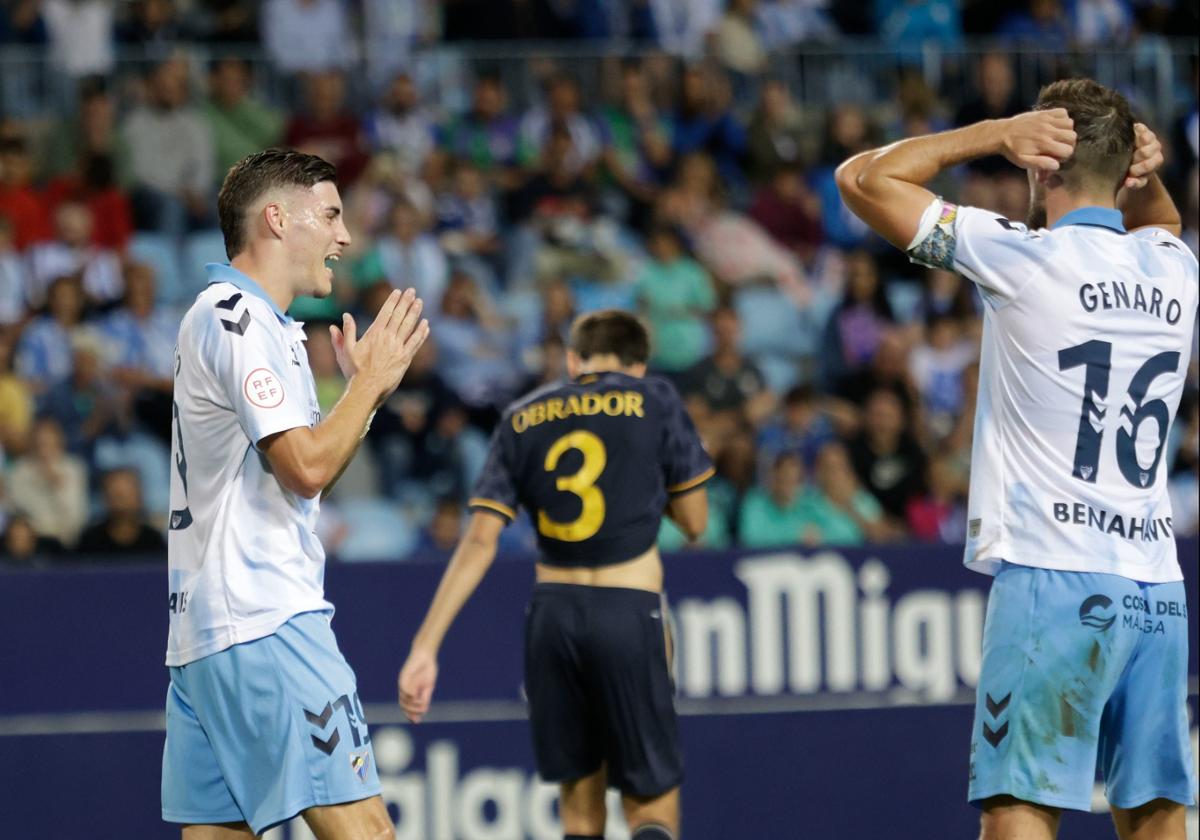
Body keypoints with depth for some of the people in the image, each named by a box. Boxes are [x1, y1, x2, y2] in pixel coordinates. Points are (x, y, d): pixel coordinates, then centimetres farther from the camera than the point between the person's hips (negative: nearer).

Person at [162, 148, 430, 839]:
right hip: (265, 624, -10)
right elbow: (306, 467, -17)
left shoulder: (248, 320, 22)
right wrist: (373, 380, -5)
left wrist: (365, 388, 19)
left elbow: (298, 481, 26)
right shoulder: (235, 318, -9)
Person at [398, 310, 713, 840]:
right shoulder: (654, 401, 3)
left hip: (552, 612, 3)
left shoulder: (521, 421, 10)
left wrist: (425, 646, 2)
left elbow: (479, 543, 3)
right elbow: (694, 521, 8)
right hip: (630, 612, -3)